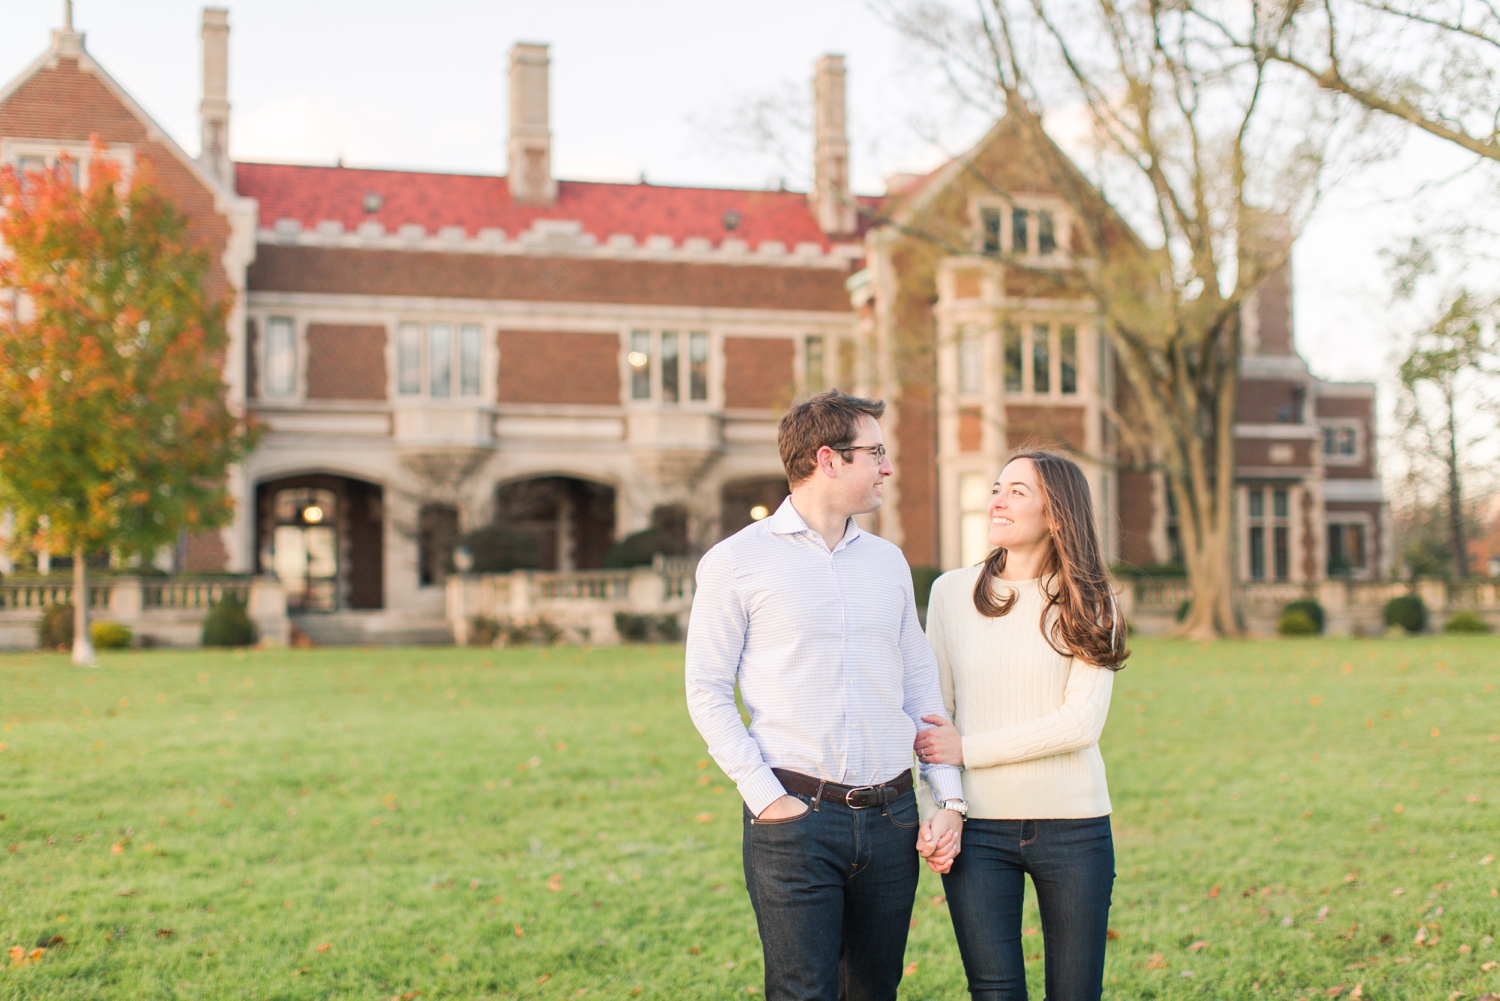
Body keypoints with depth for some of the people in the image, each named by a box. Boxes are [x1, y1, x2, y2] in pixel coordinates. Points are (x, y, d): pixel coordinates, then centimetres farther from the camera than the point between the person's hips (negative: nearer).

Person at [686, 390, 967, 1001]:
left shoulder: (888, 562, 14)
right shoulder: (735, 562, -2)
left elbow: (921, 688, 15)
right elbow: (707, 693, -3)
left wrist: (949, 801, 6)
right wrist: (767, 797, -11)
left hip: (891, 815, 5)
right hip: (796, 819, -5)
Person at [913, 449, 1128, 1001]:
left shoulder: (1090, 604, 0)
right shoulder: (952, 591, 5)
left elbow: (1081, 723, -10)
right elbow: (934, 710, 8)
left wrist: (967, 749, -12)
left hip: (1072, 825, 0)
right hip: (978, 828, 1)